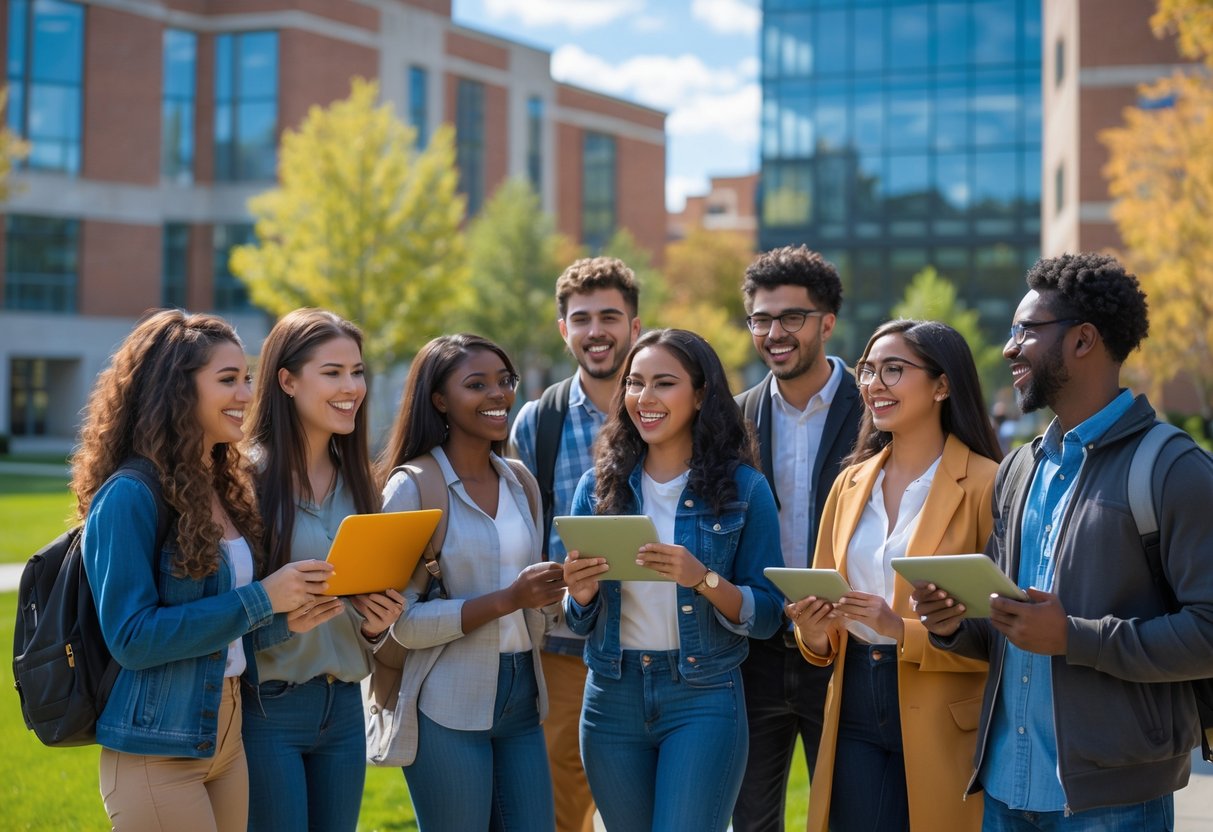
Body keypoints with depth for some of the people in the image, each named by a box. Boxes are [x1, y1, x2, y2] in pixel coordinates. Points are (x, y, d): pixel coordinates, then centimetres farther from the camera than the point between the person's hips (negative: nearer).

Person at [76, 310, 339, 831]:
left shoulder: (225, 489, 10)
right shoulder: (129, 497, -15)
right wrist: (260, 600, -21)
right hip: (157, 751, -8)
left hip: (227, 738, 8)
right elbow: (130, 637, -20)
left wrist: (284, 621, -4)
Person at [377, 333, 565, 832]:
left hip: (521, 696, 6)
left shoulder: (520, 482, 10)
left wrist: (561, 591, -3)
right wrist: (505, 600, -22)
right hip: (448, 709, -6)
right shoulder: (412, 488, -9)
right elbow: (402, 623, -14)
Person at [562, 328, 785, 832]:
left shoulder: (743, 488, -3)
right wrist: (581, 595, -13)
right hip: (613, 698, 3)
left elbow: (766, 615, -5)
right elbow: (579, 623, 10)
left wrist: (702, 578, -22)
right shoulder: (598, 487, 5)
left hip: (704, 700, -3)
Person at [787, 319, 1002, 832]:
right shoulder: (851, 483, 11)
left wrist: (905, 632, -23)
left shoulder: (985, 484, -8)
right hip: (857, 708, 5)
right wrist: (814, 633, -6)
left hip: (945, 724, -5)